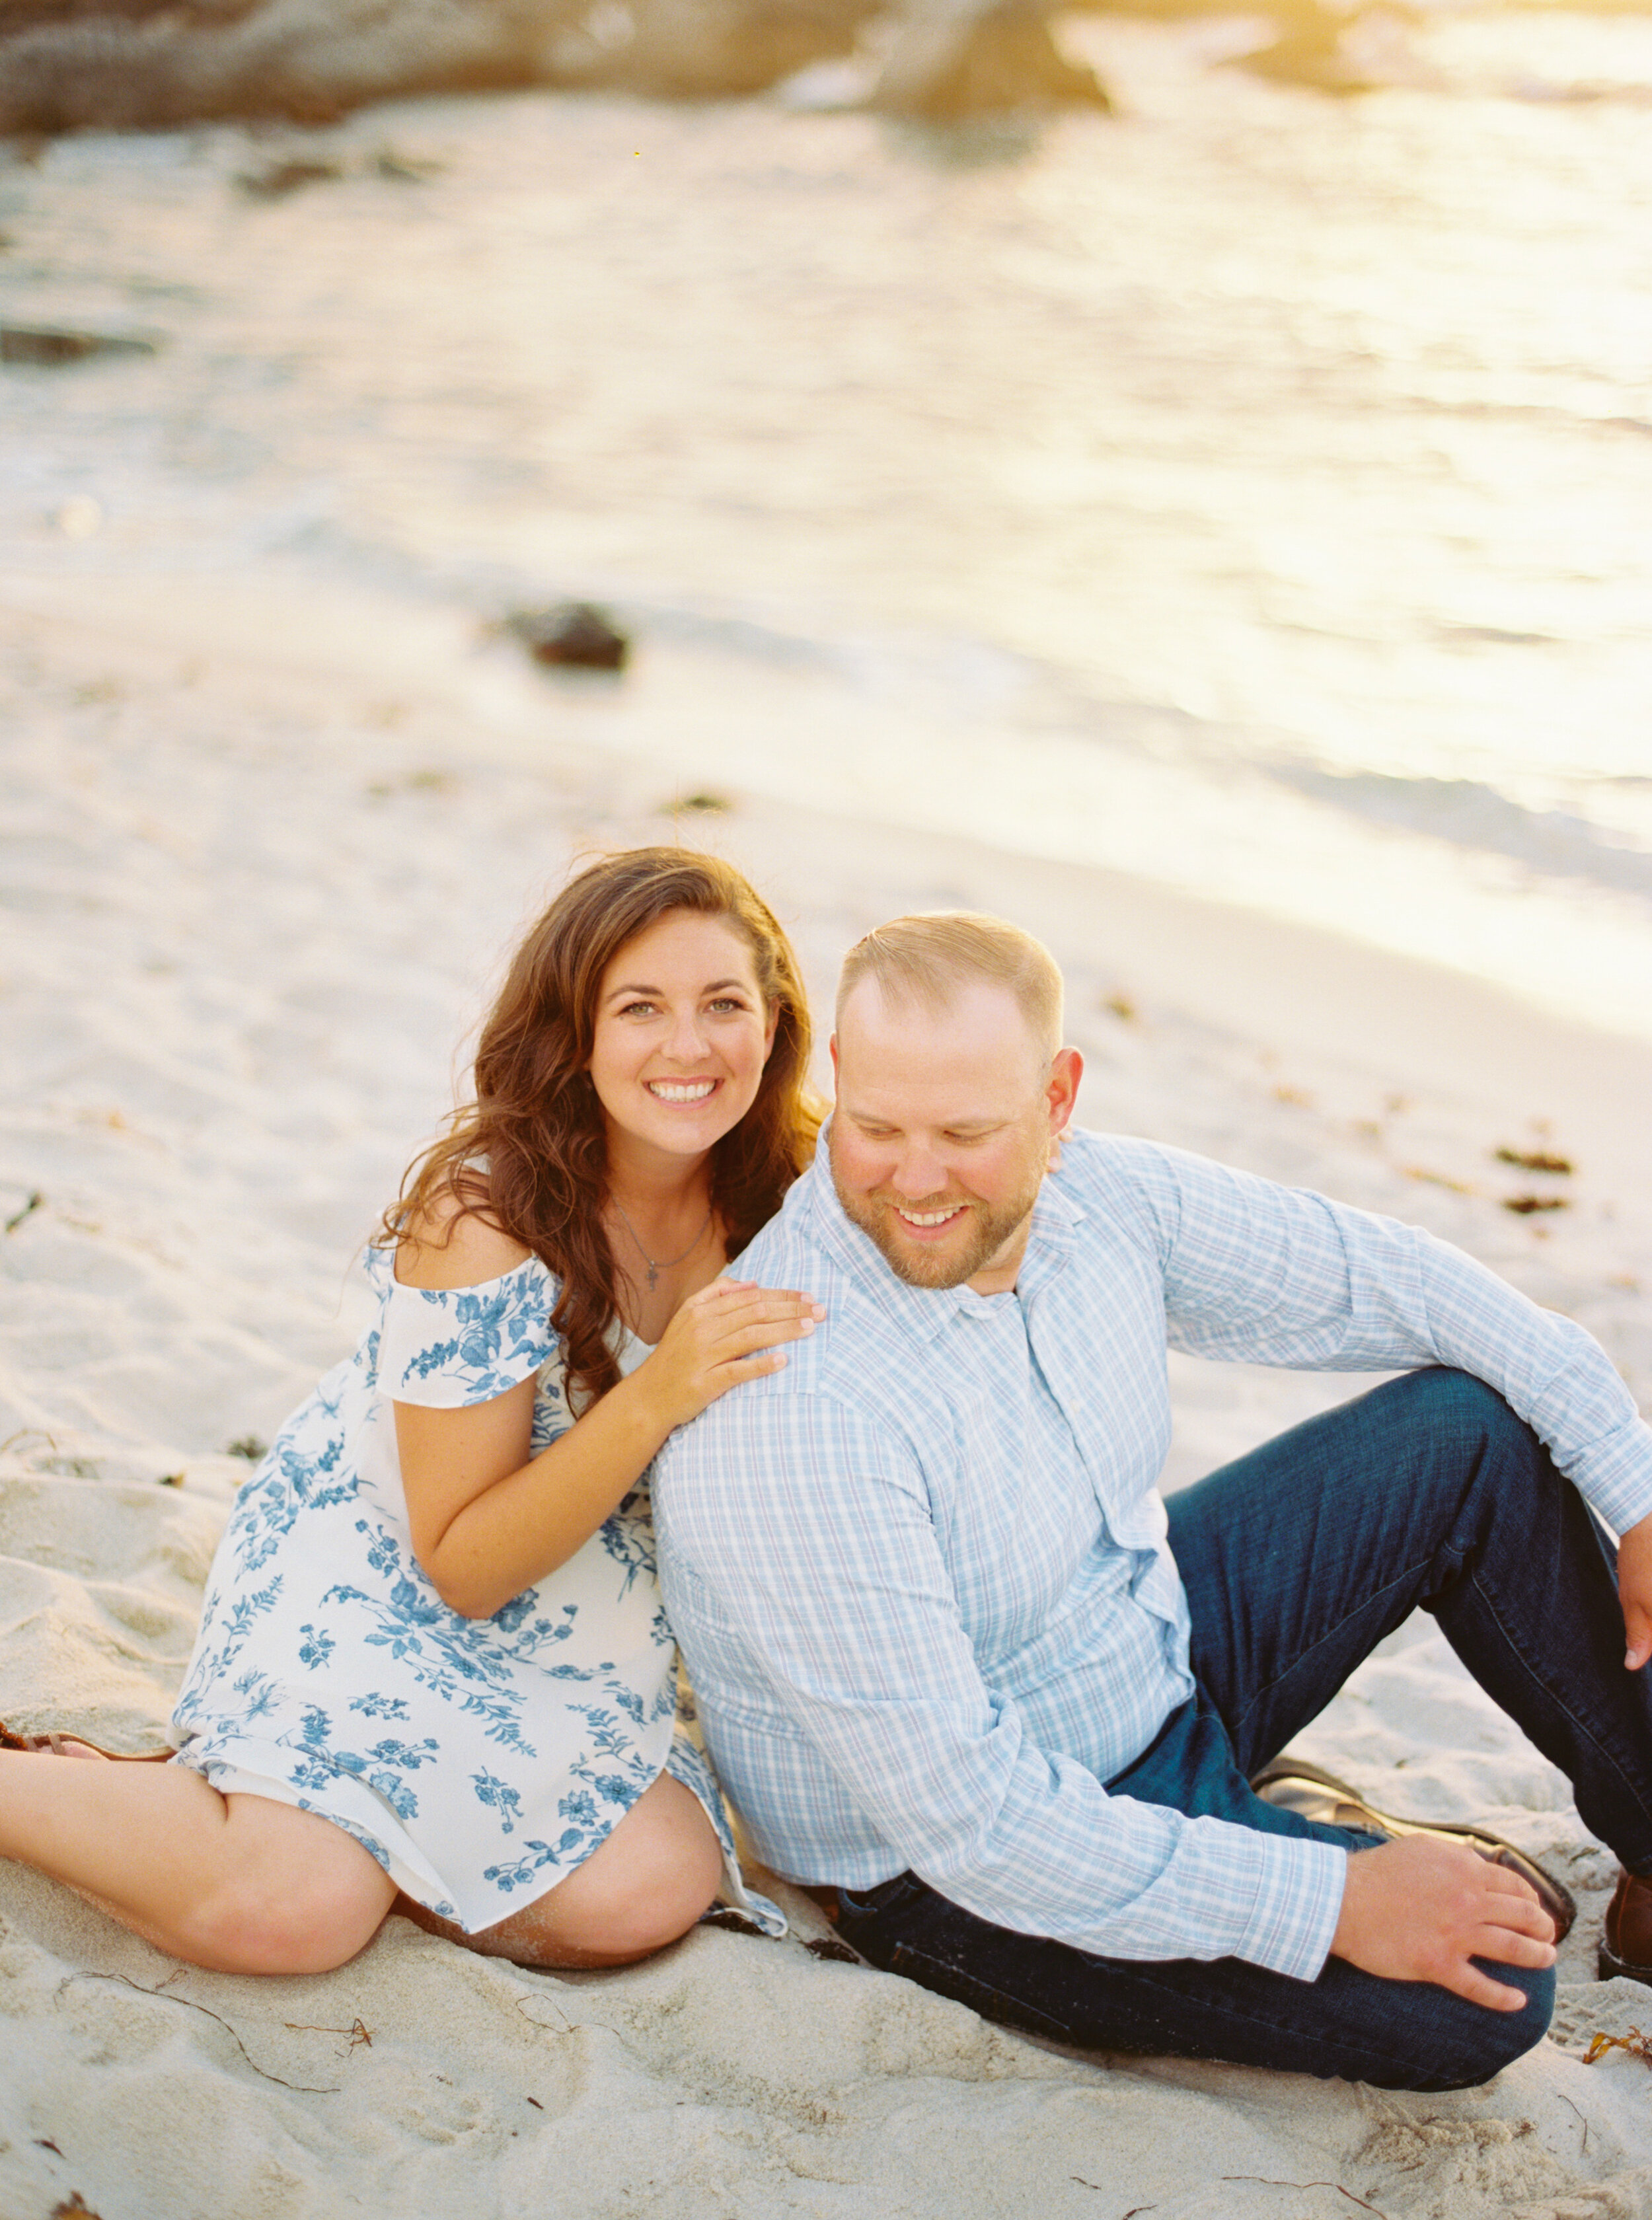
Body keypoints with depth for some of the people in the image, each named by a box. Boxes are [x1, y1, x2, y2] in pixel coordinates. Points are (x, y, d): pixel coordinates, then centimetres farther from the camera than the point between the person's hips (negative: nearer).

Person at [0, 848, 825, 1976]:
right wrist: (657, 1396, -34)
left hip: (567, 1621, 6)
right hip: (372, 1572, -5)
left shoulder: (776, 1199, -10)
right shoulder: (486, 1217, -26)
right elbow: (462, 1564, -22)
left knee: (646, 1894, -19)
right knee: (293, 1912, -27)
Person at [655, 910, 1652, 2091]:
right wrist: (1327, 1904, -27)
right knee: (1473, 2002, -23)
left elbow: (1380, 1281, 2)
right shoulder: (789, 1410, -34)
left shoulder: (1100, 1197, -12)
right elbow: (966, 1819, -31)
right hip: (966, 1878, -7)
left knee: (1473, 1430, 3)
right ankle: (1298, 1846, 10)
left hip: (1153, 1659, 8)